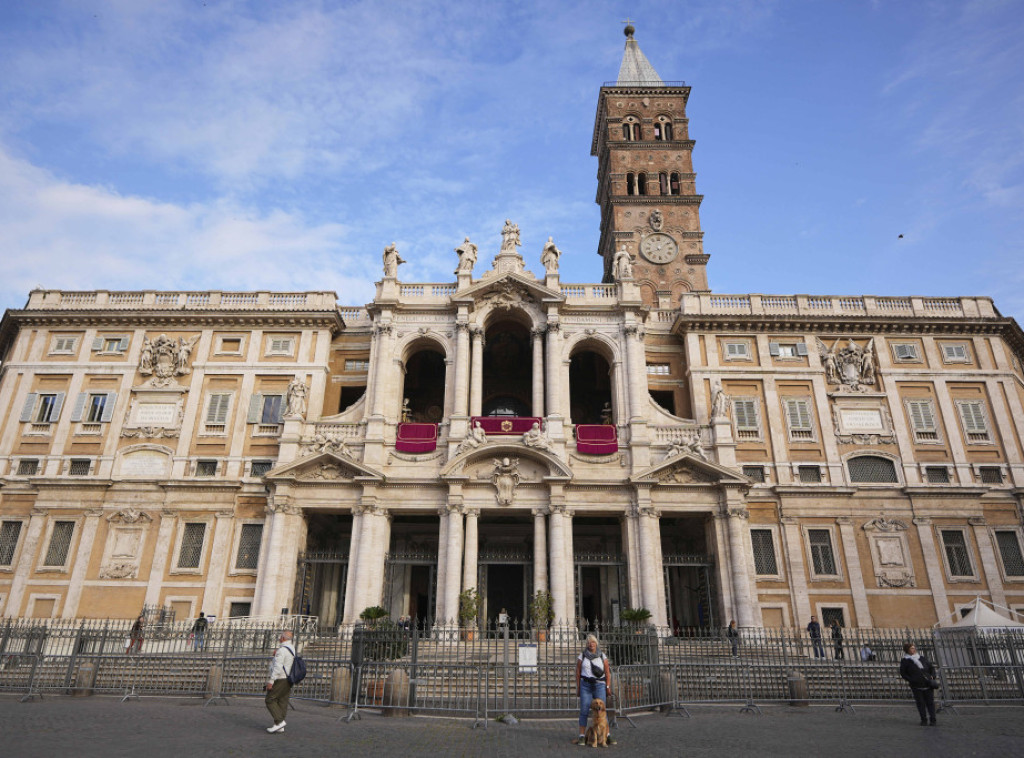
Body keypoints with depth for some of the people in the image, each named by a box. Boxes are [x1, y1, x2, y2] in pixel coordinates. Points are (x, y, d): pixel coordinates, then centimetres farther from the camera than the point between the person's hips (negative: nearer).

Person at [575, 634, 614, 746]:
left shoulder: (602, 656, 8)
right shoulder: (582, 656, 6)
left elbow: (607, 673, 7)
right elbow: (578, 673, 7)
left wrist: (608, 687, -2)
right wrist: (578, 688, 5)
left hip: (599, 686, 0)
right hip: (585, 685, 0)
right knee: (584, 711, -2)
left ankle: (607, 736, 0)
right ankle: (582, 736, 4)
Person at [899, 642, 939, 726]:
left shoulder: (922, 658, 10)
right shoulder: (905, 661, -1)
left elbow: (932, 667, 21)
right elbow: (903, 673, 2)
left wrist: (932, 676, 6)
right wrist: (910, 680, -9)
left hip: (928, 685, 3)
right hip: (916, 686, -3)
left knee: (930, 702, 3)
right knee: (920, 703, 0)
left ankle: (932, 720, 13)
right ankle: (924, 720, 11)